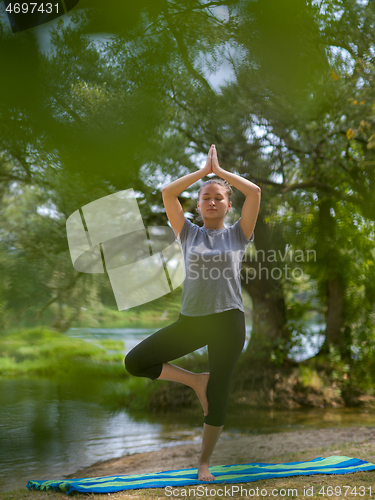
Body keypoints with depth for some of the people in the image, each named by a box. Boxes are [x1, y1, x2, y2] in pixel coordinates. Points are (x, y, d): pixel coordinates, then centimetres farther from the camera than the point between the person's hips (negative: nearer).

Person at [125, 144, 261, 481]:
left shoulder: (238, 235, 7)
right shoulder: (189, 234, 11)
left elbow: (255, 192, -4)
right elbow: (168, 193, 2)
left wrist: (220, 171, 4)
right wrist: (204, 171, 7)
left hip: (228, 321, -2)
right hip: (191, 320, 2)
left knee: (218, 394, 2)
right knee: (135, 362, -8)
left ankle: (204, 463, 21)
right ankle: (196, 380, 10)